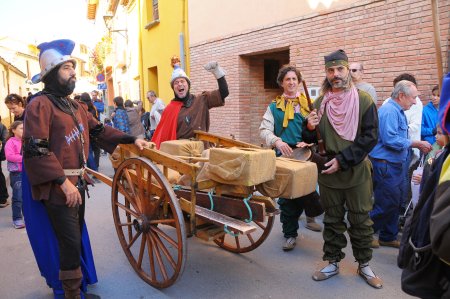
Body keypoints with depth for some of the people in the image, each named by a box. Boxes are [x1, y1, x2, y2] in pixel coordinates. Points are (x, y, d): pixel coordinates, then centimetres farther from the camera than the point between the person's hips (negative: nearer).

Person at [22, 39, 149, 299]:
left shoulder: (75, 107, 15)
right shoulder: (40, 104, -13)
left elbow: (99, 130, 18)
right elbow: (36, 149, -20)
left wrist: (131, 139, 12)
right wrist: (63, 182, -24)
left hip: (77, 182, 9)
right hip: (58, 186, -8)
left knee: (77, 237, 19)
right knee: (70, 242, -4)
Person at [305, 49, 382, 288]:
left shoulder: (364, 100, -4)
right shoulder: (320, 103, 4)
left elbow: (370, 136, -10)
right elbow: (311, 140, 9)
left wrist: (342, 159, -17)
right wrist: (310, 128, -15)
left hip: (357, 172, -2)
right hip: (328, 172, 3)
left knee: (360, 221, 9)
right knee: (332, 220, 13)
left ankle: (364, 265, 27)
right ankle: (333, 263, 27)